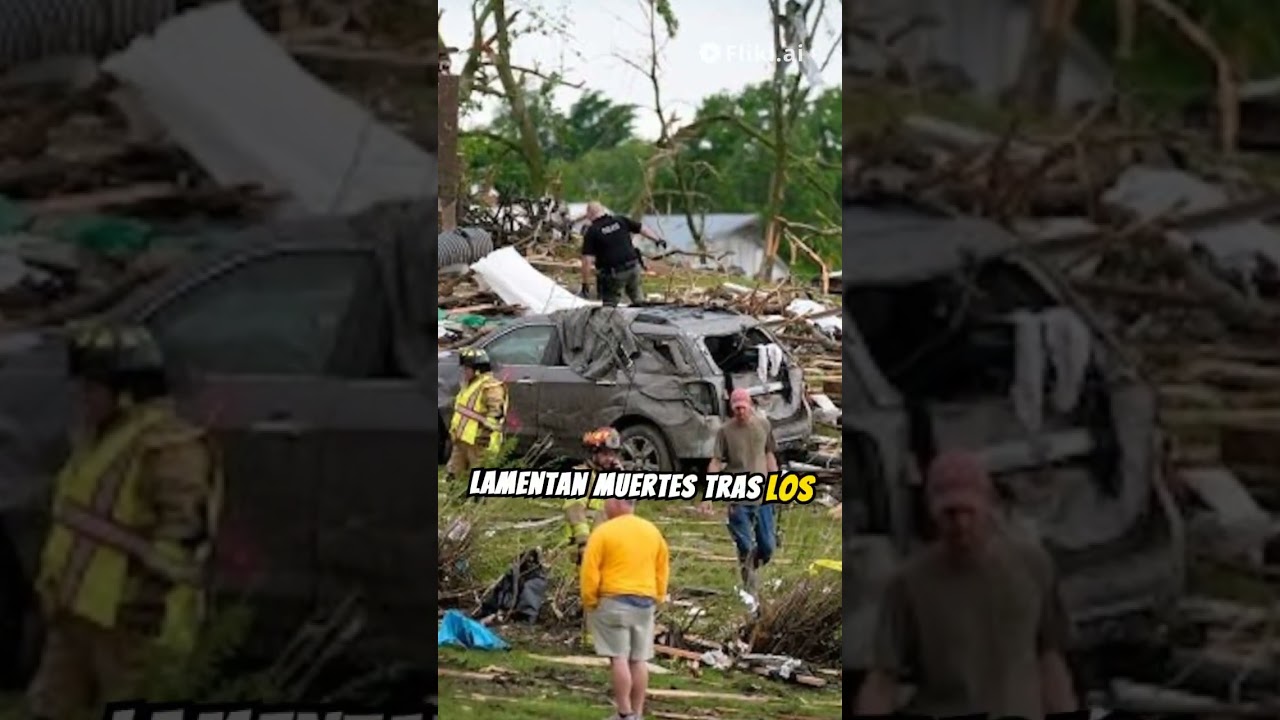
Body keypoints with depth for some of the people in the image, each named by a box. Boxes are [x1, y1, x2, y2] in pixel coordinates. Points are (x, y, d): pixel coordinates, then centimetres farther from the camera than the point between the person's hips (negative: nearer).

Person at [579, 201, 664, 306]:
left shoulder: (591, 232, -7)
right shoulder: (620, 221, 5)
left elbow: (587, 260, -13)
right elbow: (642, 229, 14)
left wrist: (585, 284, -9)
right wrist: (658, 240, 29)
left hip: (614, 273, -5)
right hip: (633, 267, 5)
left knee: (609, 304, 8)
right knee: (637, 298, 25)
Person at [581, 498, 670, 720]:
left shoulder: (604, 531, -9)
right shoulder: (653, 531, 10)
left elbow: (589, 571, -10)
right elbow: (662, 570, 14)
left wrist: (589, 602, 0)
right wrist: (656, 599, 20)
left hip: (614, 600, -6)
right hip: (645, 602, 6)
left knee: (619, 658, -3)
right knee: (639, 660, 8)